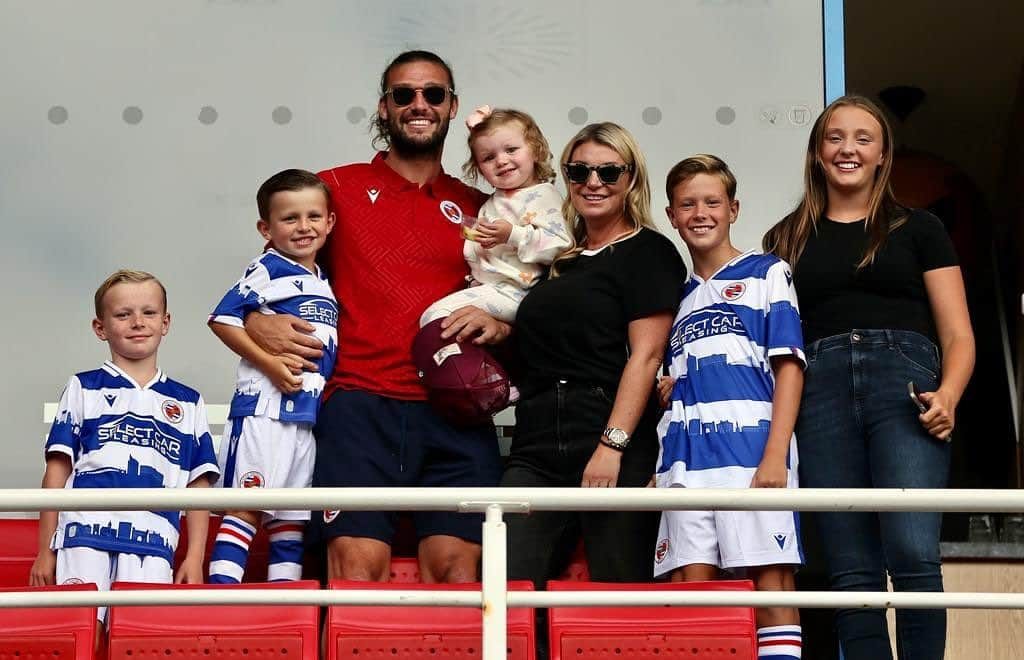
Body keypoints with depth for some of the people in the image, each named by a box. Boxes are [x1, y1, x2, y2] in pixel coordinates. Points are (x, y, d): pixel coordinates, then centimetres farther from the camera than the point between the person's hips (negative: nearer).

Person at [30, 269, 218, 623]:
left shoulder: (188, 404, 18)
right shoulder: (83, 389, 13)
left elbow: (199, 485, 16)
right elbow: (57, 471, 10)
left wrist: (195, 557, 7)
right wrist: (45, 551, 6)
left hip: (154, 547, 1)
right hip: (85, 539, -1)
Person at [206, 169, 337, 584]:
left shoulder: (325, 281, 18)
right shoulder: (268, 269, -4)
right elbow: (222, 319, -12)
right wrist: (268, 363, -17)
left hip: (310, 411, 7)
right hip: (265, 406, -7)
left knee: (292, 516, 9)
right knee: (246, 504, -10)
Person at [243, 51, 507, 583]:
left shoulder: (478, 209, 18)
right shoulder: (337, 189, 13)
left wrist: (499, 325, -2)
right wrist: (257, 324, -5)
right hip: (359, 404, -2)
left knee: (455, 566, -8)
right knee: (358, 564, -15)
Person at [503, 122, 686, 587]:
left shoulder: (648, 252, 2)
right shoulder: (561, 260, 22)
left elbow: (645, 355, -8)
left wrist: (612, 444, -17)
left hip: (614, 454, -6)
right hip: (536, 449, 6)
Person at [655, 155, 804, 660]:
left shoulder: (766, 274, 8)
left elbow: (789, 367, -1)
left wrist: (776, 455, -12)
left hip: (751, 449, -5)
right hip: (686, 460, 5)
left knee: (769, 576, -8)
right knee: (691, 586, -1)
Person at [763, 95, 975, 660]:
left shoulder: (917, 229, 14)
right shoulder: (787, 240, 19)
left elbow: (957, 336, 9)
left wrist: (947, 396, -11)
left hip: (902, 383, -2)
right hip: (820, 388, 2)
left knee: (912, 554, -17)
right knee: (852, 572, -4)